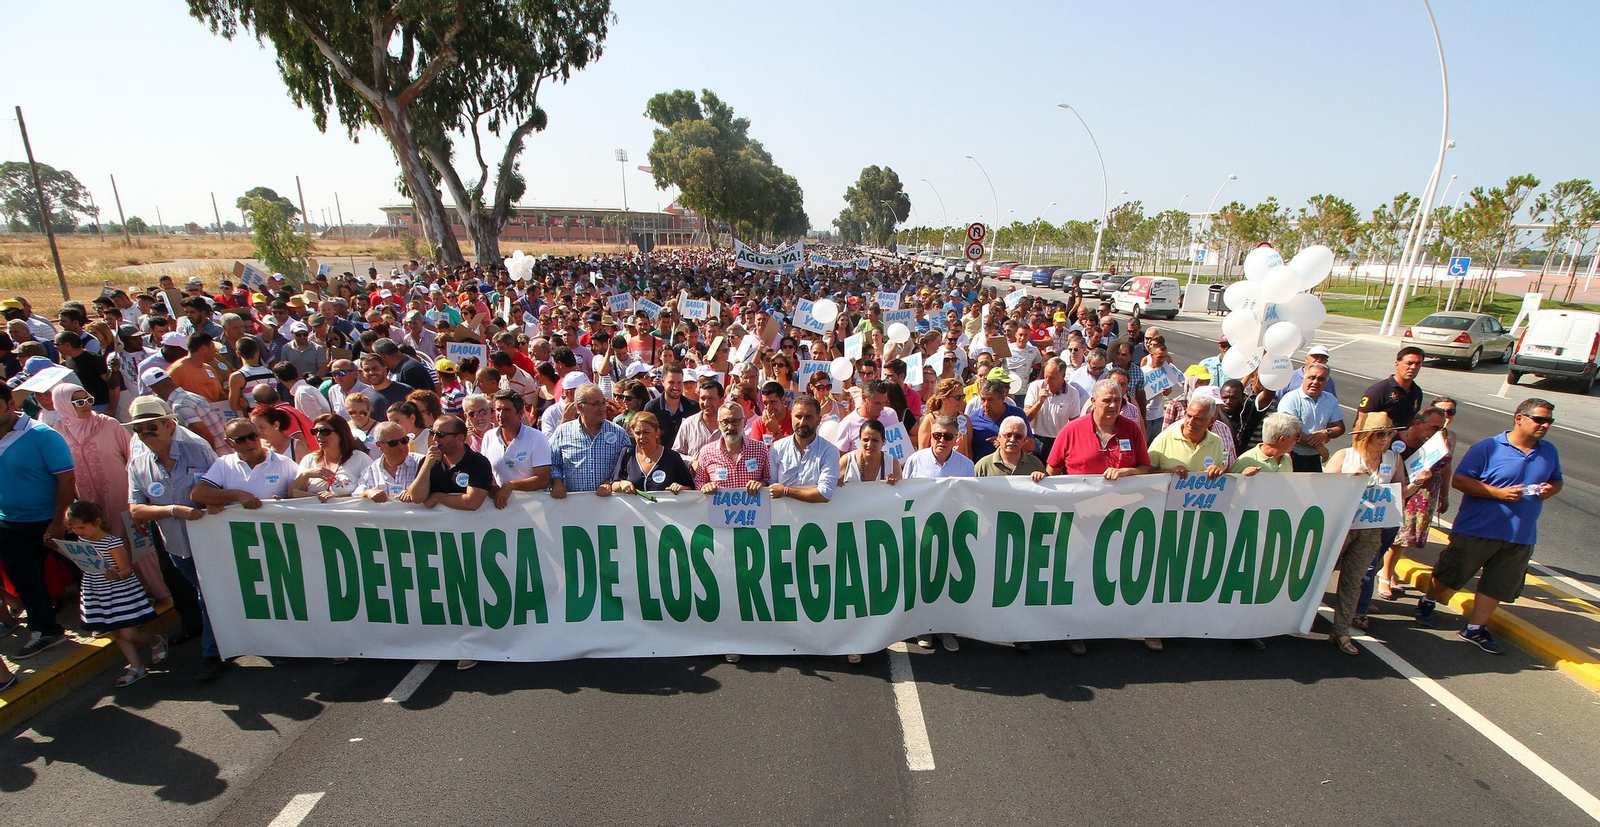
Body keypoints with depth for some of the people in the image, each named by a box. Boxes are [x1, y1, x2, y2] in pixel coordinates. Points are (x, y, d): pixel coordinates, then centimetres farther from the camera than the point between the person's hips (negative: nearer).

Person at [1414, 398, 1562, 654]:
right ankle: (1427, 602, 30)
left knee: (1498, 585, 9)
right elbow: (1458, 480, -14)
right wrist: (1498, 492, -23)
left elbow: (1557, 480, 20)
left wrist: (1551, 489, -3)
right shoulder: (1488, 448, -12)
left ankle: (1475, 628, 19)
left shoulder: (1549, 451, 7)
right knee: (1450, 573, 8)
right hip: (1477, 529, -5)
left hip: (1521, 535, 5)